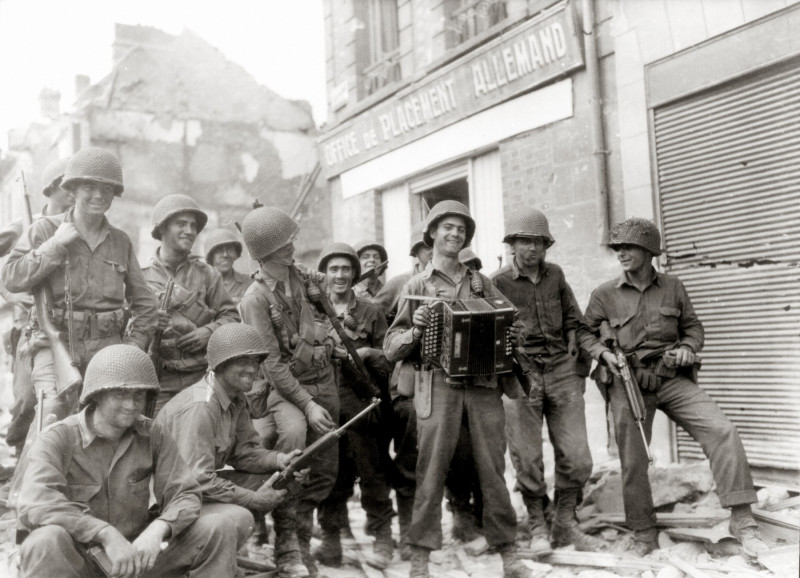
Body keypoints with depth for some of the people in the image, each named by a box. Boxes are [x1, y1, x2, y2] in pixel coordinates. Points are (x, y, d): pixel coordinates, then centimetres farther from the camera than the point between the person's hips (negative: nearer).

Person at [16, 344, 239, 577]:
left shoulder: (154, 435, -2)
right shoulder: (58, 438, -12)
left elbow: (185, 496, -6)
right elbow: (34, 505, -28)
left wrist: (158, 530, -28)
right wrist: (107, 534, -37)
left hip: (136, 556, 3)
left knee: (220, 527, -15)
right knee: (46, 541, -37)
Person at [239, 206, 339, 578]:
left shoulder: (304, 278, 3)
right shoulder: (256, 299, -15)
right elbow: (272, 363, -18)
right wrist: (307, 404, -22)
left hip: (322, 379, 7)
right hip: (281, 385, -6)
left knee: (324, 470, 6)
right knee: (293, 431, -35)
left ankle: (301, 541, 27)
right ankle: (286, 547, -24)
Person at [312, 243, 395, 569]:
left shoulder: (370, 313, 9)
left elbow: (388, 363, 8)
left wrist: (368, 353, -11)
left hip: (362, 402, -1)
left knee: (371, 472, 1)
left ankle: (382, 539, 12)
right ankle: (331, 539, 19)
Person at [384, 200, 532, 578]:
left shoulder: (482, 284, 18)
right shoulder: (417, 286, 10)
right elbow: (391, 348, 7)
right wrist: (417, 330, -12)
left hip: (483, 384, 2)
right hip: (438, 385, -2)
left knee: (493, 468, 2)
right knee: (431, 472, -4)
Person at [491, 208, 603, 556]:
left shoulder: (555, 275, 10)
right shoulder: (497, 283, -3)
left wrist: (574, 365, 11)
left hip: (562, 371, 4)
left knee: (577, 457, 1)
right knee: (527, 459, -1)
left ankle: (565, 524, 18)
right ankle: (537, 527, 17)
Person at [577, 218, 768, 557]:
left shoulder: (672, 287, 4)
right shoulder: (605, 294, 0)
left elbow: (692, 325, 15)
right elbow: (584, 332, 10)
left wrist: (688, 347, -6)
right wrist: (603, 353, -9)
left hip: (672, 380, 1)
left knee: (722, 430, -18)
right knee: (633, 462, 4)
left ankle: (741, 519, -11)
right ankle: (643, 536, 23)